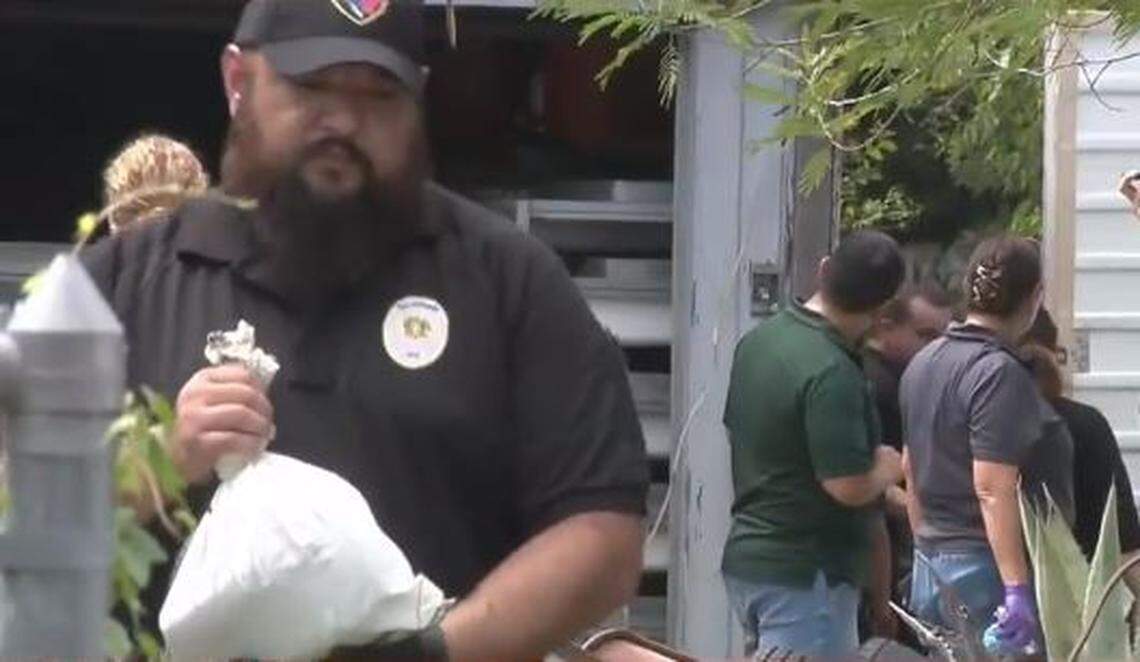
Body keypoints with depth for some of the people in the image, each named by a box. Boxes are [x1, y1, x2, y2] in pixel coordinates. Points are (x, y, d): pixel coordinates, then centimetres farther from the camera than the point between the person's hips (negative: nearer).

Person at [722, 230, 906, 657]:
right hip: (805, 574, -9)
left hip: (746, 559, 9)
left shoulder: (758, 340, 6)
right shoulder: (833, 374, -22)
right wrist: (889, 466, -4)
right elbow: (850, 487, -24)